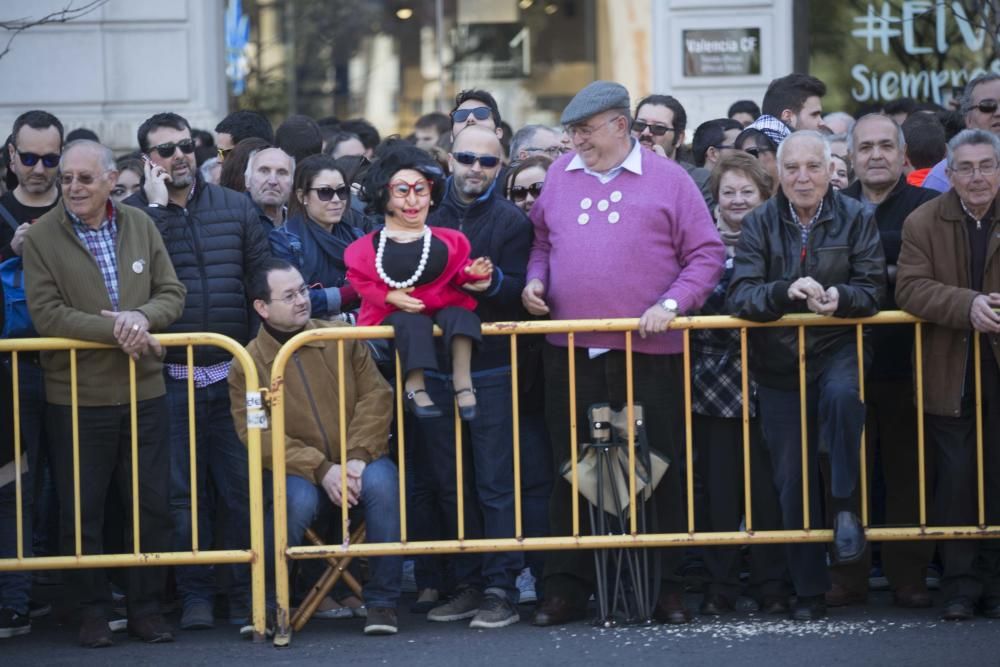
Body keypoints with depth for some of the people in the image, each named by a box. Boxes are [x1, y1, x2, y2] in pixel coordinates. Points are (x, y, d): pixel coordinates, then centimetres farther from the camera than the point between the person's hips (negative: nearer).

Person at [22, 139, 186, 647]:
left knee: (152, 506, 7)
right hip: (77, 396, -3)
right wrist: (116, 330, -20)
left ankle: (146, 608, 19)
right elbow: (47, 315, -13)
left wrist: (143, 316, -16)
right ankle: (93, 611, 16)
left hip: (143, 391, 3)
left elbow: (172, 294, 6)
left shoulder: (140, 226, 5)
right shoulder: (41, 237, -6)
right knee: (82, 510, 4)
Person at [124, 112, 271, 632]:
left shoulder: (235, 207, 10)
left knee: (243, 487, 3)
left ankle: (245, 591, 12)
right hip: (172, 379, -2)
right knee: (184, 491, 3)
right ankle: (195, 594, 11)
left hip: (234, 373, 2)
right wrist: (157, 209, -13)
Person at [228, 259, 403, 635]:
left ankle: (382, 602, -21)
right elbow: (258, 435, -12)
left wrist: (358, 456, -17)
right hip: (299, 473, -2)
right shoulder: (249, 363, -4)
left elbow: (375, 396, -1)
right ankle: (266, 605, -14)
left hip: (357, 465, 2)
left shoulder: (342, 337, 3)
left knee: (382, 481, -32)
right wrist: (321, 470, -23)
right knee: (298, 499, -36)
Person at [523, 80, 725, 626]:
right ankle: (566, 586, 10)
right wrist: (534, 280, 4)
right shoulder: (560, 176, 13)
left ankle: (665, 586, 11)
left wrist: (672, 303, -11)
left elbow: (707, 253, 1)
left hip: (648, 352, -2)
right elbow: (541, 241, 23)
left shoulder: (666, 180, 2)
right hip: (571, 353, 3)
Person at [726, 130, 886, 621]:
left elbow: (871, 290, -6)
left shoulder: (854, 219, -2)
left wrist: (839, 297, -28)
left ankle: (845, 506, -20)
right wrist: (786, 291, -30)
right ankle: (808, 589, 13)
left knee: (843, 394, -37)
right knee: (792, 480, 3)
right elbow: (739, 297, -11)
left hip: (836, 349, -1)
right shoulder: (759, 224, -2)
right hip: (779, 364, 1)